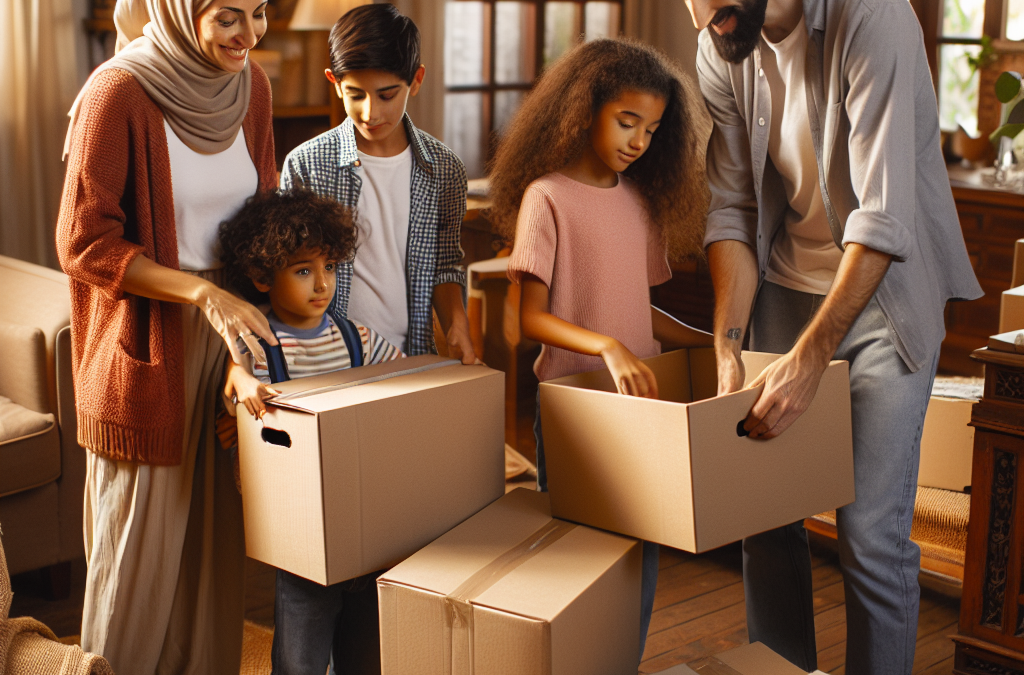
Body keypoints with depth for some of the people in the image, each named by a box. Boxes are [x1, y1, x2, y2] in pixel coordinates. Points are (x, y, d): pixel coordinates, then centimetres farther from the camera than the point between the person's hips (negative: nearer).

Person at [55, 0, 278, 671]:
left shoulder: (251, 84, 3)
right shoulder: (117, 93, -16)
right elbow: (84, 244, -16)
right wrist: (204, 293, -24)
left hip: (233, 330, 6)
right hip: (149, 343, -5)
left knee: (218, 532, 14)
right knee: (140, 542, 6)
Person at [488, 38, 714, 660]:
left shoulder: (643, 201, 10)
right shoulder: (546, 197, -8)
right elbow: (532, 317, -13)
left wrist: (710, 344, 4)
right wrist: (607, 348, -28)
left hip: (641, 399, 6)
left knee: (642, 557, 8)